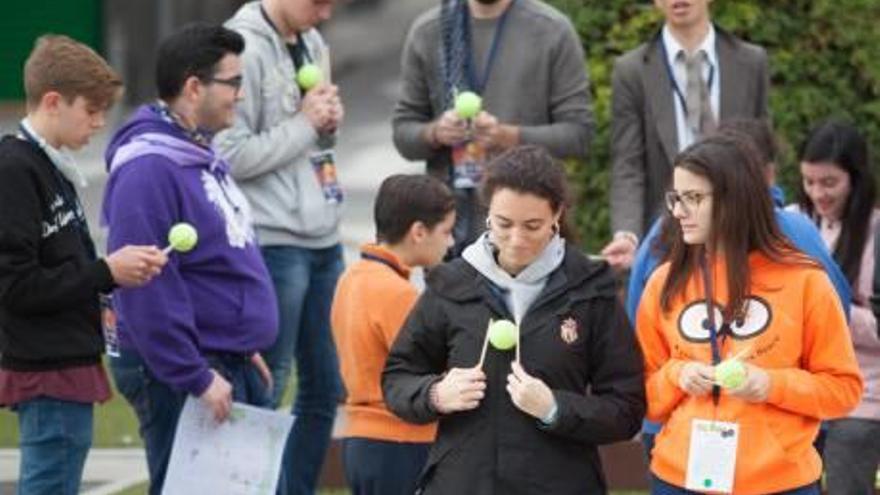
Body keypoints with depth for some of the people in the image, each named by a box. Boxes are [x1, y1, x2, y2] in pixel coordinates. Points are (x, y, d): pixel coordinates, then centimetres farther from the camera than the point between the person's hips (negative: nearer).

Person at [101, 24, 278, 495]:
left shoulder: (204, 156, 13)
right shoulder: (148, 169, -20)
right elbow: (146, 287, -24)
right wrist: (195, 379, -23)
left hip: (231, 364, 10)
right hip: (177, 375, -10)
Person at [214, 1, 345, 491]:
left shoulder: (313, 43, 12)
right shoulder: (245, 49, -14)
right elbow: (230, 156, -19)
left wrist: (330, 120, 3)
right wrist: (304, 124, -13)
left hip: (324, 239, 9)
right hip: (275, 243, -9)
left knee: (326, 386, 14)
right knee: (268, 389, -3)